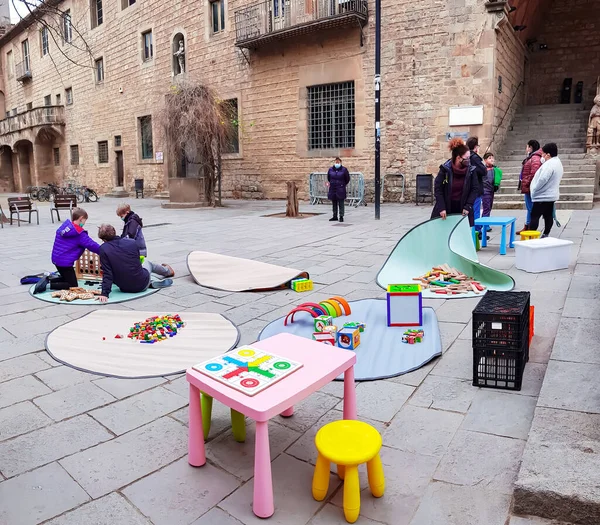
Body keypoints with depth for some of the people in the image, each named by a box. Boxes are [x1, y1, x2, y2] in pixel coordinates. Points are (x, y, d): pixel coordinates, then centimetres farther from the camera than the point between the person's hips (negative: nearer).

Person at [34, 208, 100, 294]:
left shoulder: (64, 226, 6)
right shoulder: (79, 234, -16)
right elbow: (91, 244, -15)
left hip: (56, 258, 9)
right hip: (65, 262, -9)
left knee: (67, 278, 28)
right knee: (73, 285, 1)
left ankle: (47, 279, 9)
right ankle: (48, 285, -10)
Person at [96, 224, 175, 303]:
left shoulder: (103, 249, -15)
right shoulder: (132, 242, -9)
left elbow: (107, 273, -18)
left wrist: (104, 294, -15)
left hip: (125, 289, -1)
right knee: (147, 262, 35)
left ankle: (151, 283, 22)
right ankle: (167, 271, 61)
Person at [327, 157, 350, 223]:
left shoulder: (344, 170, -3)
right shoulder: (330, 169, 6)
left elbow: (347, 179, 7)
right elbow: (328, 178, 23)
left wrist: (344, 185, 11)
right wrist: (329, 183, 17)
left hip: (341, 189, -4)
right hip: (332, 189, 4)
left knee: (341, 203, -4)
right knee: (334, 203, 10)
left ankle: (341, 216, 0)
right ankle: (335, 216, 18)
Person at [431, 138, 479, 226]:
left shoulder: (471, 170, -3)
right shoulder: (445, 169, -8)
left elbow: (475, 189, 1)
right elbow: (438, 188, -6)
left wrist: (468, 206, -8)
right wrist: (441, 208, -11)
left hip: (462, 210, 1)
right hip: (446, 209, -1)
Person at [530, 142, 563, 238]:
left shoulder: (549, 164, -22)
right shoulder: (557, 162, 14)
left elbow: (542, 179, -28)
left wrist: (534, 190, -15)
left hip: (542, 195, -10)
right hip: (551, 194, 10)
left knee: (534, 216, -7)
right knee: (548, 216, 11)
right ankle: (546, 235, 15)